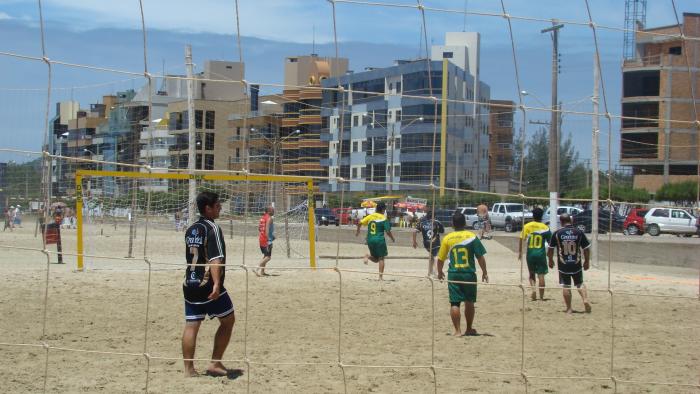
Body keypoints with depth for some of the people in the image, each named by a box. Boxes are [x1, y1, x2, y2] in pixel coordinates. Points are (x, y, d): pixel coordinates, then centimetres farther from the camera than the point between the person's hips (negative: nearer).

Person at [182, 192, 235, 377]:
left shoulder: (191, 229, 14)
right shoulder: (213, 229, -11)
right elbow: (215, 259, -21)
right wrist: (216, 284, -28)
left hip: (190, 284, 7)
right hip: (208, 285, -7)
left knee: (191, 325, 5)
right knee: (228, 320, 8)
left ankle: (188, 369, 2)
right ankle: (215, 363, 7)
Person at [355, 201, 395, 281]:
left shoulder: (370, 216, 5)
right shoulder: (384, 219, -6)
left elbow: (360, 223, -1)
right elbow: (388, 231, -9)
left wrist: (357, 230, 16)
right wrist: (393, 239, 8)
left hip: (370, 240, 4)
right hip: (379, 240, -4)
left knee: (376, 259, 20)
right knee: (381, 258, 5)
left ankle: (368, 256, -12)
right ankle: (381, 276, -3)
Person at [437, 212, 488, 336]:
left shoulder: (447, 238, -1)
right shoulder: (472, 236, -4)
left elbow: (440, 259, 4)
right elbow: (480, 257, -4)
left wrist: (440, 272, 21)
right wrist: (484, 272, 8)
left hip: (453, 274, 0)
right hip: (469, 274, 0)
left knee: (454, 303, 1)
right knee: (469, 303, 15)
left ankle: (457, 330, -7)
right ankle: (469, 329, 27)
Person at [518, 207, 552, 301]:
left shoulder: (527, 226, -2)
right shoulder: (545, 228, -3)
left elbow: (521, 239, -6)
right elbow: (550, 242, 2)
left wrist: (520, 252, 2)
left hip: (530, 253, 1)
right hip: (541, 253, -1)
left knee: (532, 274, 17)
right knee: (541, 275, 3)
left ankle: (533, 288, -6)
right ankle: (541, 297, 4)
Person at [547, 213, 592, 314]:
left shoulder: (557, 233, -5)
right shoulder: (579, 232, -3)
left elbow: (550, 249, 2)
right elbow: (586, 249, 2)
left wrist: (551, 260, 18)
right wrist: (587, 261, 15)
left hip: (563, 265, -1)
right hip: (576, 264, 1)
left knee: (566, 286, 6)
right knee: (580, 284, 16)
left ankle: (569, 308, 9)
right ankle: (585, 300, -5)